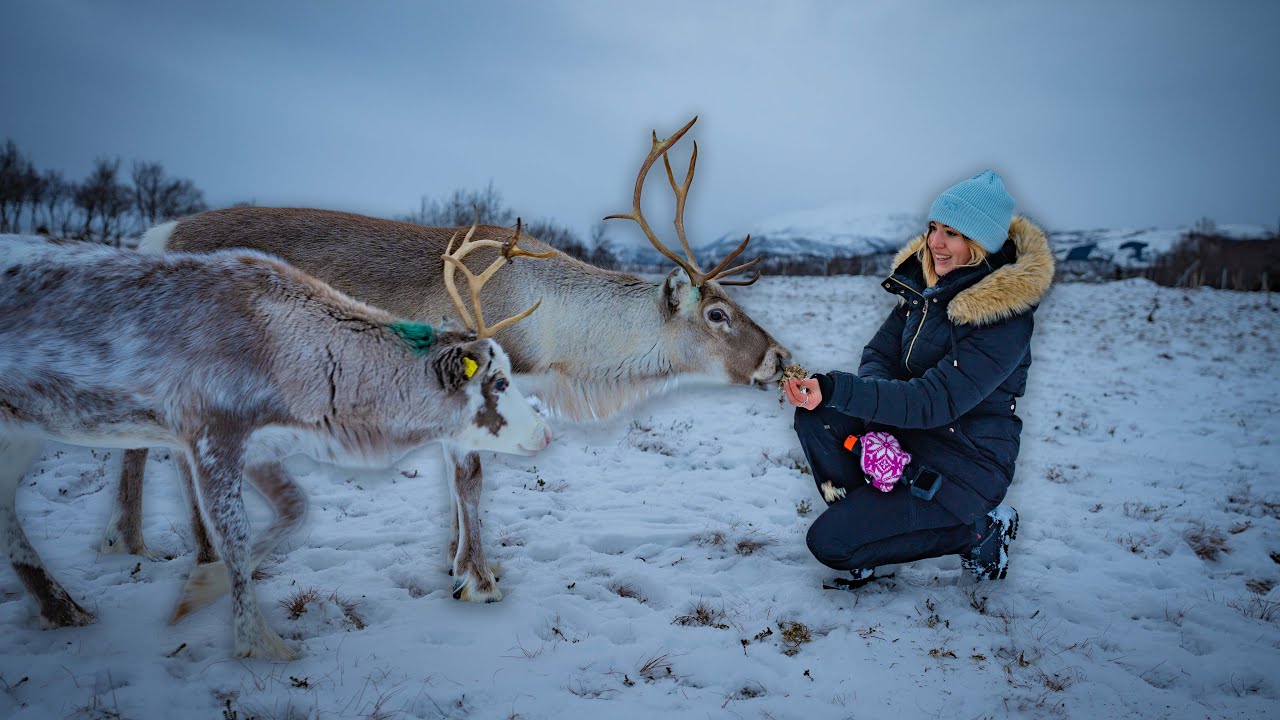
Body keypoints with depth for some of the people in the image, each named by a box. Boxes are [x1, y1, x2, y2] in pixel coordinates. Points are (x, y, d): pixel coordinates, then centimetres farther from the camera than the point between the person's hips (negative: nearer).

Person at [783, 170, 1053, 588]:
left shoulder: (1005, 319, -23)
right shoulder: (925, 284, 1)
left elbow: (935, 401, -29)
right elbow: (879, 355, -1)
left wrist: (835, 389, -38)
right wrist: (876, 427, -20)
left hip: (962, 467, -7)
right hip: (905, 441, 7)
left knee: (828, 544, -14)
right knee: (814, 415, -13)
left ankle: (979, 529, 1)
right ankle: (861, 517, 1)